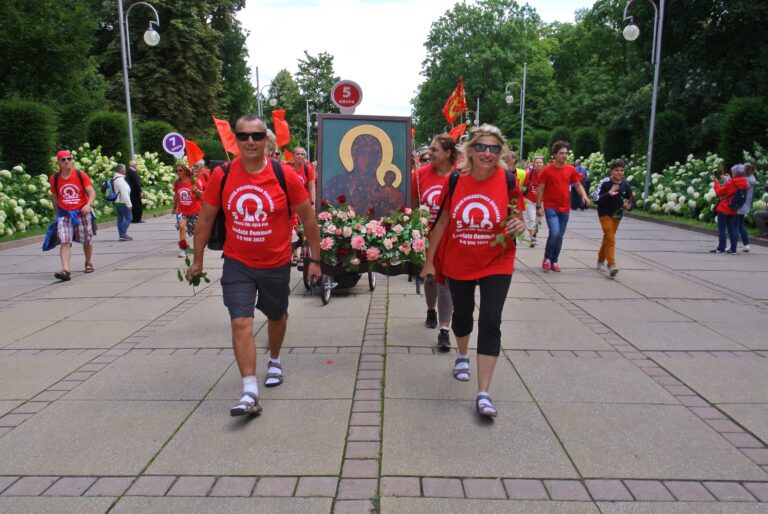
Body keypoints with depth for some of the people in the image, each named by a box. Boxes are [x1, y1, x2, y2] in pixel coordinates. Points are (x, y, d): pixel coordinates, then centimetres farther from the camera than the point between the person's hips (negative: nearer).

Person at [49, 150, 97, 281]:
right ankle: (66, 271, -21)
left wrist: (89, 204, -31)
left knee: (87, 241, 12)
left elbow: (92, 192, -13)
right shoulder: (54, 178, 1)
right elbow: (55, 197, 13)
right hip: (64, 214, 1)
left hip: (82, 212, -1)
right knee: (65, 242, -14)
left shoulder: (81, 175, -5)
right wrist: (58, 214, 16)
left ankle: (88, 263, 37)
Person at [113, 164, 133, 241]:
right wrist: (129, 204, -19)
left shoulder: (114, 179, 13)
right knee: (129, 218, -4)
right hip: (123, 203, -10)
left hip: (117, 202, 10)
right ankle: (123, 234, -8)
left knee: (120, 219, 11)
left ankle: (122, 235, 14)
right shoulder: (120, 179, -19)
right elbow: (124, 193, -22)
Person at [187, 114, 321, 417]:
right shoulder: (222, 175, -8)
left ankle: (274, 361, 48)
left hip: (276, 264, 0)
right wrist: (198, 259, 8)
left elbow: (308, 218, -4)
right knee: (240, 323, -10)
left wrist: (315, 259, -2)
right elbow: (206, 218, 4)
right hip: (237, 264, 0)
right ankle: (250, 394, -5)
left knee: (277, 317, 19)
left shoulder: (285, 175, -13)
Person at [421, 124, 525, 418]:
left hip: (496, 265, -2)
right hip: (458, 264, 2)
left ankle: (483, 394, -2)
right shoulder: (455, 181, -7)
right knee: (462, 315, 20)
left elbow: (519, 221, 0)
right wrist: (429, 260, 5)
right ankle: (462, 355, 52)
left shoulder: (508, 181, -10)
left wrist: (519, 226, -24)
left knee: (490, 322, -9)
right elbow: (442, 222, 3)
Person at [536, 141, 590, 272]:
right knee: (554, 233, -19)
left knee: (560, 236, 10)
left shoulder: (571, 169, 4)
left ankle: (554, 261, 24)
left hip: (565, 208, 4)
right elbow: (540, 189, -4)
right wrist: (538, 206, -8)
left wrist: (584, 195, -8)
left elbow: (578, 184, 11)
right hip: (551, 207, -4)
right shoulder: (547, 170, -7)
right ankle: (547, 258, 3)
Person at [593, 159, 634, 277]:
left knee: (608, 238, 17)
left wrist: (629, 206, -19)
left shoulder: (626, 185, -2)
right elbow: (596, 199, -18)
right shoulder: (604, 183, -14)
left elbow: (630, 201, 4)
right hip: (605, 214, -5)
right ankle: (611, 265, -22)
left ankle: (601, 261, 34)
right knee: (610, 239, -16)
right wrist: (609, 194, -30)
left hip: (617, 216, 5)